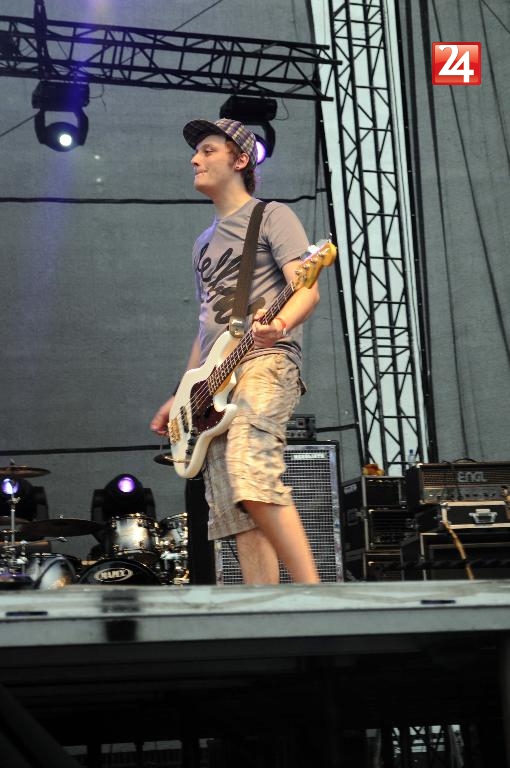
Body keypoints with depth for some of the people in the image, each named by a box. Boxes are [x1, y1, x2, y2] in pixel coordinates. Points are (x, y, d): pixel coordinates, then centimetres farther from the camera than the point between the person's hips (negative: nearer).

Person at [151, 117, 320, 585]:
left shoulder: (271, 216, 5)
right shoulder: (206, 242, 28)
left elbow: (307, 289, -9)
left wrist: (278, 324, -31)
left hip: (264, 360, -8)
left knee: (252, 475, -31)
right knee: (237, 517, -2)